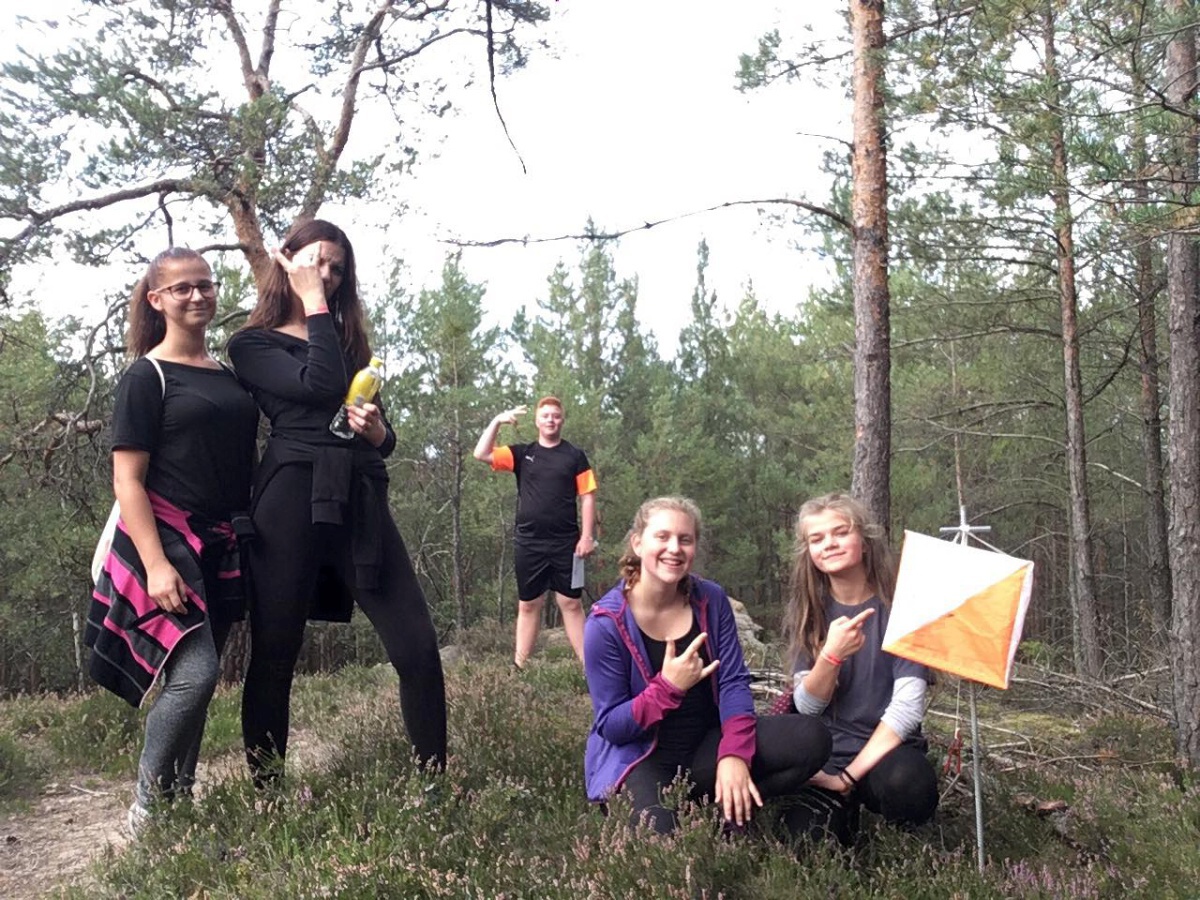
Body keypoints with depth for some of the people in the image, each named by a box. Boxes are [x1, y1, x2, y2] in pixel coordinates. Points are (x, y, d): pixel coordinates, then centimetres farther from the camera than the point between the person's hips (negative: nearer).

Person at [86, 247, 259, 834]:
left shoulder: (231, 377, 14)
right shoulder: (146, 378, -4)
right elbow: (127, 480, -9)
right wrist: (155, 563, -19)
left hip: (220, 550, 6)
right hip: (165, 544, -6)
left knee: (194, 680, 8)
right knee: (194, 673, -17)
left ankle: (178, 803, 19)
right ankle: (146, 809, -1)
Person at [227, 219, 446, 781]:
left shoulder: (350, 342, 25)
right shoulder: (253, 344, 8)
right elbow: (321, 387, -11)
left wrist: (376, 431, -1)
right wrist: (313, 304, -1)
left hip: (361, 503, 4)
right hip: (293, 500, -4)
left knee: (418, 649, -6)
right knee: (274, 654, 1)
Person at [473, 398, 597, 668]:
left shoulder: (575, 455, 3)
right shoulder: (522, 453, 7)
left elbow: (587, 497, 1)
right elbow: (481, 454, -2)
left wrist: (587, 536, -7)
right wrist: (496, 422, -12)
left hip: (565, 543, -1)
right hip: (528, 543, 2)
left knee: (571, 604, 1)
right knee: (528, 605, 8)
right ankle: (519, 665, 12)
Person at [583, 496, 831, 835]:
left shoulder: (711, 600, -2)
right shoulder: (606, 622, -15)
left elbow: (733, 682, -7)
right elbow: (610, 726, -13)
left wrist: (734, 754, -24)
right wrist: (669, 687, -28)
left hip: (705, 747, 5)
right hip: (639, 759, -4)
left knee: (811, 738, -16)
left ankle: (726, 813, -5)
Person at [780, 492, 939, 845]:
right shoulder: (807, 611, 3)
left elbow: (907, 706, -14)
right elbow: (807, 705, -5)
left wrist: (850, 777, -18)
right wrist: (831, 655, -25)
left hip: (886, 749, -2)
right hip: (826, 758, 2)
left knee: (907, 785, -36)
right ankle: (843, 806, 9)